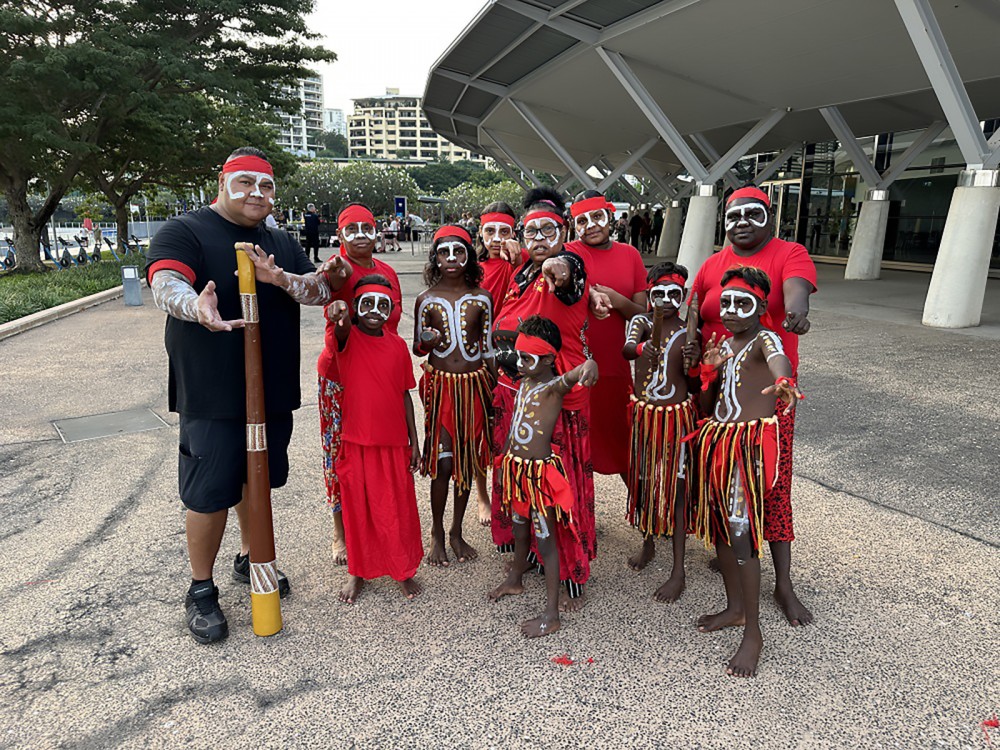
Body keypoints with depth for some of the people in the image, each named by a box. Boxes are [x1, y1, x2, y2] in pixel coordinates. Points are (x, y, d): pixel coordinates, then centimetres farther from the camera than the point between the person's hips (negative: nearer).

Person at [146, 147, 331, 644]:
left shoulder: (281, 244, 13)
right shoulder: (186, 232, -6)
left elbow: (322, 290, 1)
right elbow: (165, 285, -24)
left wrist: (279, 278, -20)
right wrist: (197, 307, -48)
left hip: (273, 392, 6)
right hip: (212, 395, -6)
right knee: (211, 493, 0)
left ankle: (249, 559, 39)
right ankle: (201, 591, 19)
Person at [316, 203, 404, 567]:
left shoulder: (388, 271, 10)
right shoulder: (340, 268, -9)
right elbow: (338, 279, -36)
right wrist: (334, 275, -59)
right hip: (341, 374, -5)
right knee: (341, 451, 5)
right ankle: (341, 533, 19)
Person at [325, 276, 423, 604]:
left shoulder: (397, 345, 2)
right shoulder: (348, 337, -6)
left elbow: (404, 394, 7)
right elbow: (341, 328, -32)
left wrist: (414, 441, 7)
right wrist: (337, 312, -56)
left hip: (394, 441, 2)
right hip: (356, 441, -2)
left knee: (398, 509, 10)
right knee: (357, 508, 11)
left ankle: (404, 570, 29)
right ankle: (358, 571, 31)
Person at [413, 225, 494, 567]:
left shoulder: (481, 298, 2)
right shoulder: (426, 299, 0)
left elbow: (488, 348, 6)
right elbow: (418, 348, 7)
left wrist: (493, 392, 5)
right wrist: (427, 340, -17)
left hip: (474, 385, 2)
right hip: (440, 385, -1)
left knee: (468, 461, 8)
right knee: (442, 463, -2)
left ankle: (457, 532, 25)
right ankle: (437, 535, 18)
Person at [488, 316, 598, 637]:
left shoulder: (555, 386, -18)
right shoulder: (524, 382, 7)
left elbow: (574, 374, -41)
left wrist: (589, 366, -65)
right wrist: (503, 461, 21)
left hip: (539, 470, -7)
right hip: (515, 466, 8)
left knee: (545, 539, 2)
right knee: (519, 527, 26)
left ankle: (551, 616, 13)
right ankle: (515, 580, 50)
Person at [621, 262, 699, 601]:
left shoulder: (689, 331, -5)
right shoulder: (641, 321, -3)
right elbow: (626, 349, -24)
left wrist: (694, 360, -24)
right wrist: (642, 347, -47)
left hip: (676, 414, -2)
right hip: (643, 411, 2)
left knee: (675, 485, 0)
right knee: (643, 478, 15)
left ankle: (678, 571, 8)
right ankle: (648, 543, 38)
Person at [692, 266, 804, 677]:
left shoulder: (764, 338, -11)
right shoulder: (723, 343, 13)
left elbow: (778, 358, -38)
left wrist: (783, 382, -61)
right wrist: (708, 371, -5)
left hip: (751, 441, -8)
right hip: (718, 437, 8)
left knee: (742, 531, -8)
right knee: (720, 524, 15)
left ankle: (753, 634, 5)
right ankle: (735, 608, 34)